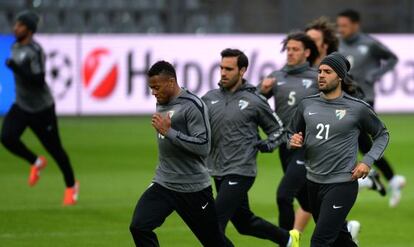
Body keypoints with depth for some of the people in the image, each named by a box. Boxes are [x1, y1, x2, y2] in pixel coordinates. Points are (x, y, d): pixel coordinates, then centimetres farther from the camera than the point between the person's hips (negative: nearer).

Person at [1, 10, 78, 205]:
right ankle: (36, 163, 11)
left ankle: (71, 185, 24)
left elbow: (39, 81, -28)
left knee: (54, 148, 3)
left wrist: (17, 68, -34)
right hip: (21, 106, 7)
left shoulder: (34, 51, -21)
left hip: (41, 109, -7)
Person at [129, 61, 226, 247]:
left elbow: (203, 146, -23)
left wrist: (168, 131, -24)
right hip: (163, 183, 7)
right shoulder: (161, 103, 9)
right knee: (139, 226, -14)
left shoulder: (192, 105, -16)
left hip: (193, 188, -7)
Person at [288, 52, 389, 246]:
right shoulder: (307, 105, 2)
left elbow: (382, 135, 6)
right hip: (313, 182, 5)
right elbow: (291, 133, 17)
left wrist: (368, 161, -8)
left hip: (341, 185, -5)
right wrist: (293, 141, -7)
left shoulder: (357, 108, -8)